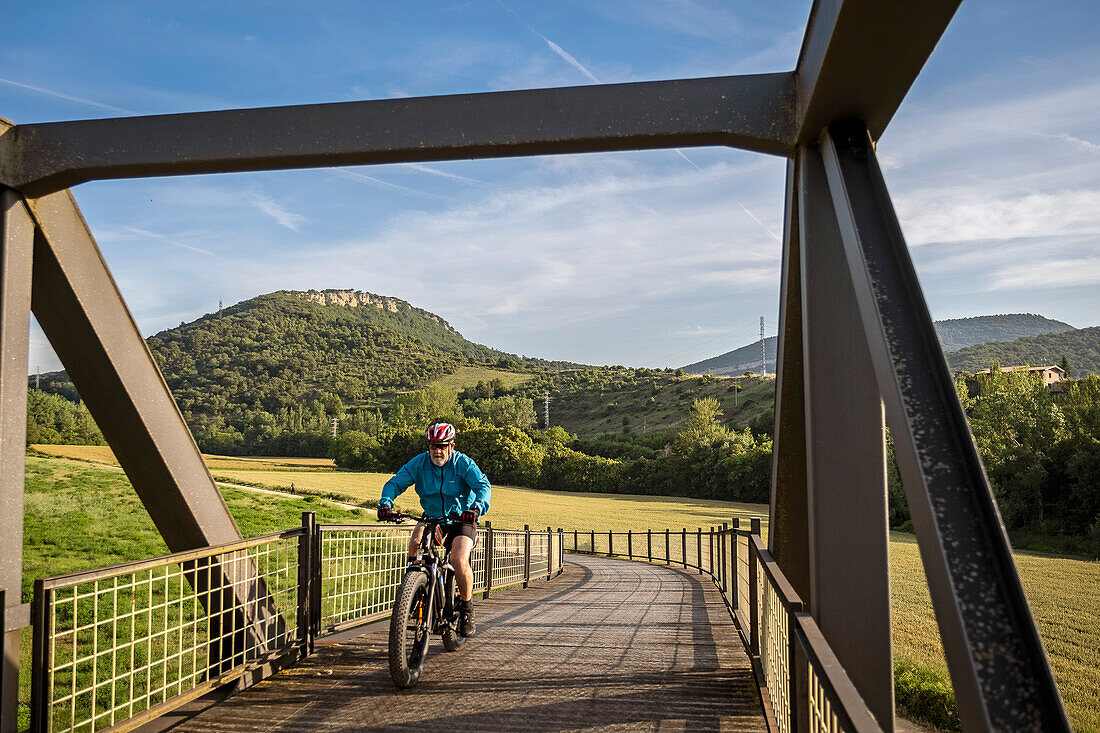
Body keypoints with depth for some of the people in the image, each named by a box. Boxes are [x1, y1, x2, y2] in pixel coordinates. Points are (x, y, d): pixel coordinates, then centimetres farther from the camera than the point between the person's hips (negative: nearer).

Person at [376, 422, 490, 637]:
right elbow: (395, 483, -13)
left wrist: (477, 507, -46)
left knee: (459, 562, -23)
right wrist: (385, 502, -34)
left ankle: (467, 608, 1)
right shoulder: (419, 463, -8)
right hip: (432, 518, 3)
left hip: (461, 520, -3)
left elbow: (483, 485, -26)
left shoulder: (463, 463, -15)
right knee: (417, 539, -30)